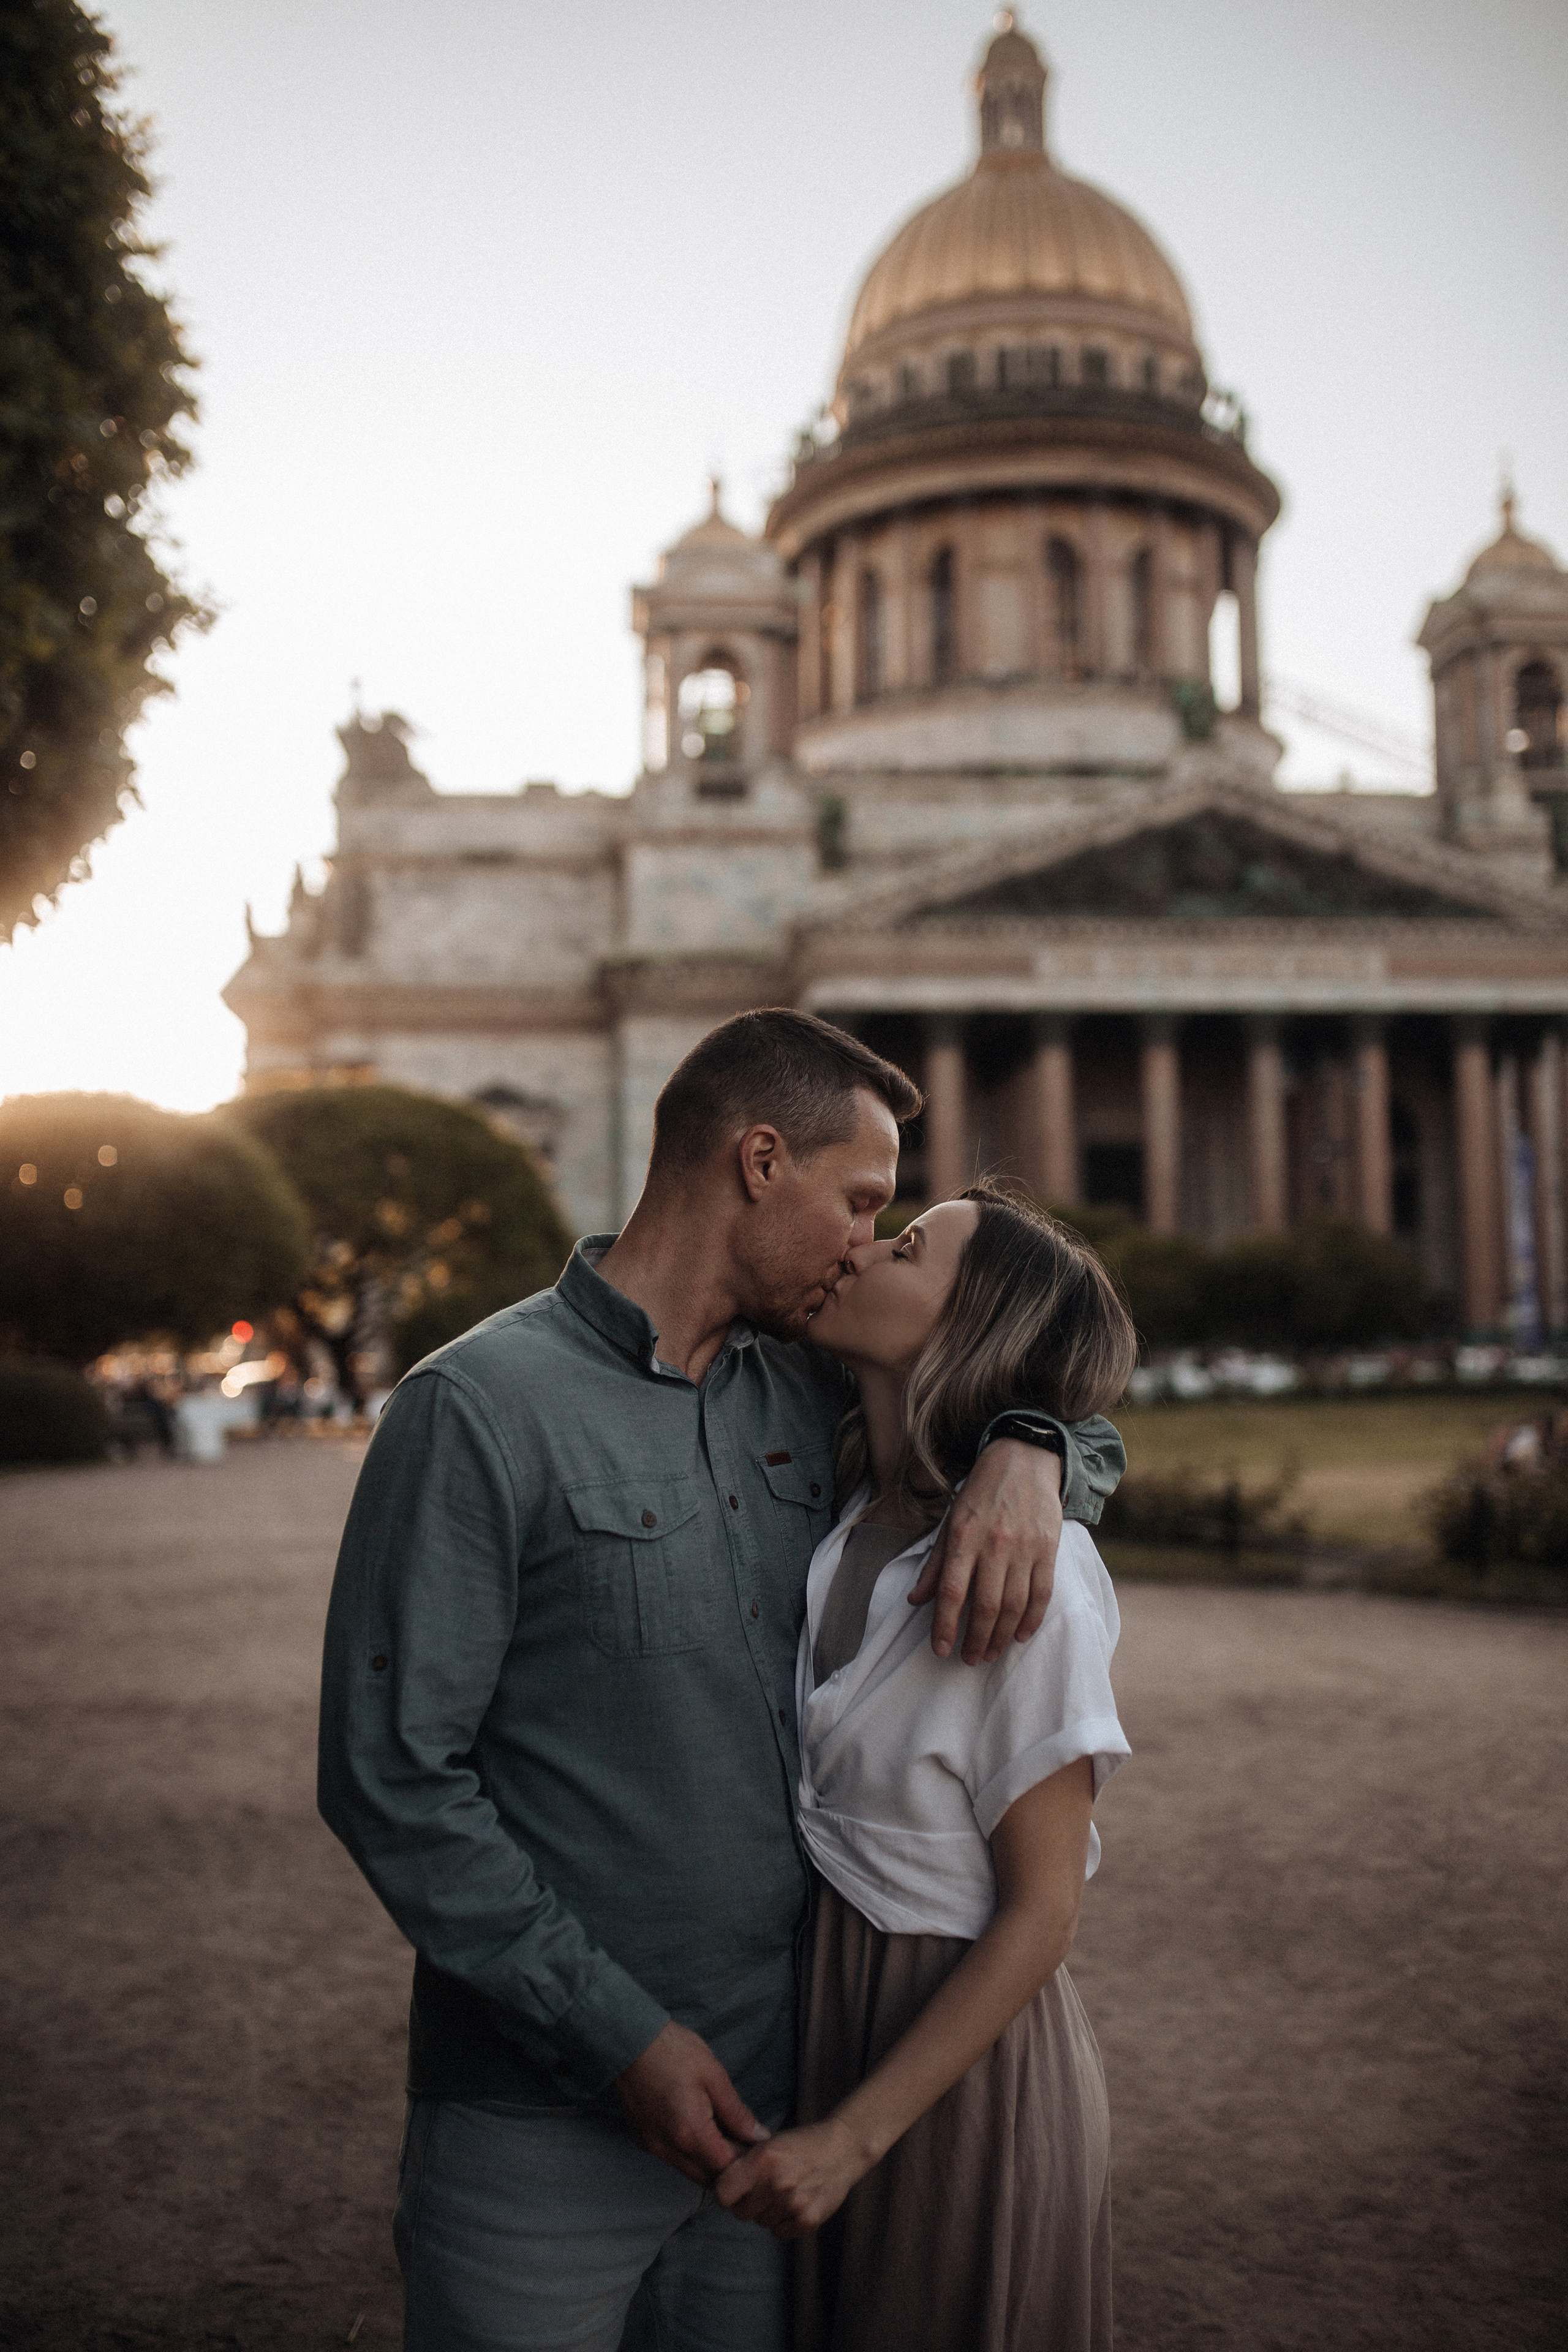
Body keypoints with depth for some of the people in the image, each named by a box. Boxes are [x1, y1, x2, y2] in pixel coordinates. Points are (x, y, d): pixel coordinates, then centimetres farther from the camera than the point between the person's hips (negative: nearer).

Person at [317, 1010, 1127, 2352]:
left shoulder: (807, 1393, 5)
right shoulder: (481, 1407, -13)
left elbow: (1088, 1435, 17)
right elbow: (391, 1776, -14)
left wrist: (1028, 1454, -8)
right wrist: (617, 2036, -16)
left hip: (771, 2092, 6)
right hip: (545, 2123, -5)